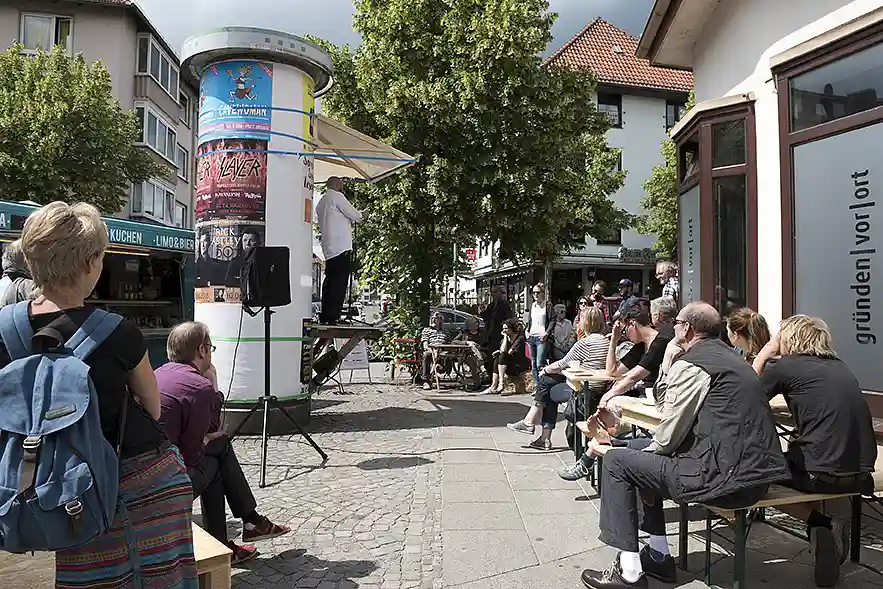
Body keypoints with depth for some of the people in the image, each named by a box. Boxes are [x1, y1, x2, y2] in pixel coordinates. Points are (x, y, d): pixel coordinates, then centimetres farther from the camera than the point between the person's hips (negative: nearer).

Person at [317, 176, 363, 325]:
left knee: (330, 280, 11)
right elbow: (354, 215, -7)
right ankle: (332, 316, -11)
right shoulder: (336, 196, -4)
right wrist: (360, 214, 15)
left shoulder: (320, 203, 22)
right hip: (341, 246, -9)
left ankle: (324, 315, 12)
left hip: (328, 248, 9)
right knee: (340, 281, -8)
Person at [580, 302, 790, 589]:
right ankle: (658, 557, 27)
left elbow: (667, 439, -10)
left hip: (728, 480, -10)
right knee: (644, 452, 22)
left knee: (617, 461, 0)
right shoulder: (730, 358, 18)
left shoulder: (689, 365, -12)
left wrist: (614, 452, 8)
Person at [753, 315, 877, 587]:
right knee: (799, 458, 33)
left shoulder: (786, 365, -5)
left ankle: (822, 524, 3)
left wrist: (763, 354, 14)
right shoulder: (840, 366, 14)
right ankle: (824, 531, 20)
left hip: (824, 475, -6)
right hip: (861, 474, 7)